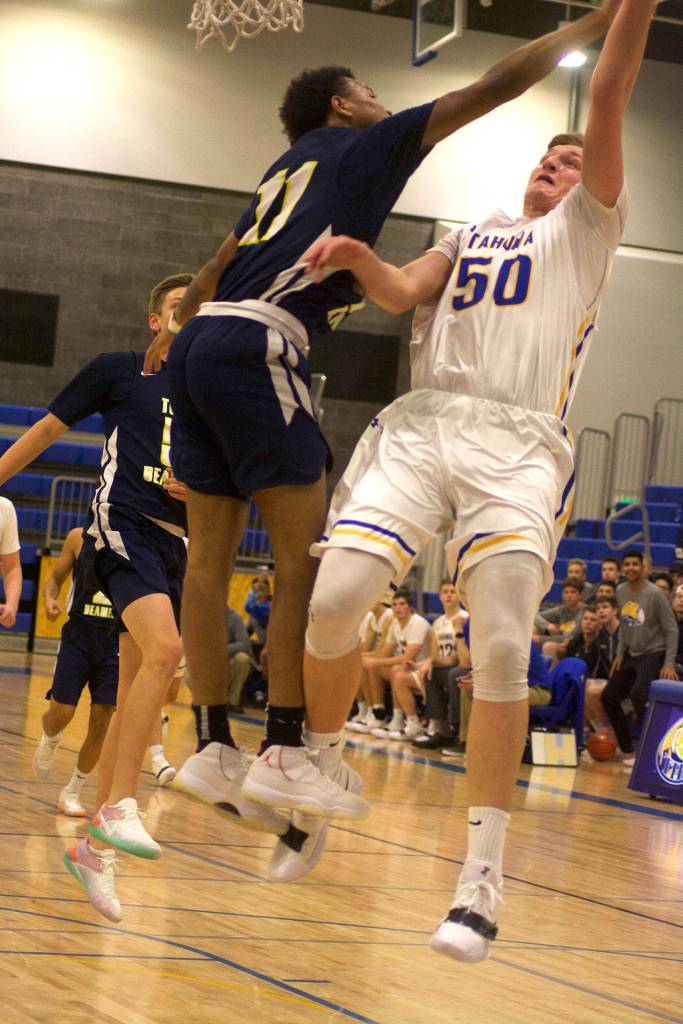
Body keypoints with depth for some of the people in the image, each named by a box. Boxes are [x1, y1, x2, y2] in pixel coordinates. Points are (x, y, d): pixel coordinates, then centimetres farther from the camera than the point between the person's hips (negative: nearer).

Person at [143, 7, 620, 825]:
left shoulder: (286, 173, 29)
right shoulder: (363, 146, 9)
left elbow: (215, 272, 32)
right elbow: (490, 89, 5)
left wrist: (178, 328, 44)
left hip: (200, 344, 9)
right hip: (256, 347, -8)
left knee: (211, 554, 7)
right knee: (304, 556, -7)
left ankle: (212, 745, 9)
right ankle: (285, 750, -11)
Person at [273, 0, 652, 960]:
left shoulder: (586, 229, 18)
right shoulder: (471, 234, 29)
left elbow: (609, 100, 7)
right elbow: (401, 292, 11)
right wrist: (358, 258, -10)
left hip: (519, 442, -3)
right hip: (421, 423, 3)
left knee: (501, 648, -17)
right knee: (331, 602, -14)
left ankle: (483, 873, -13)